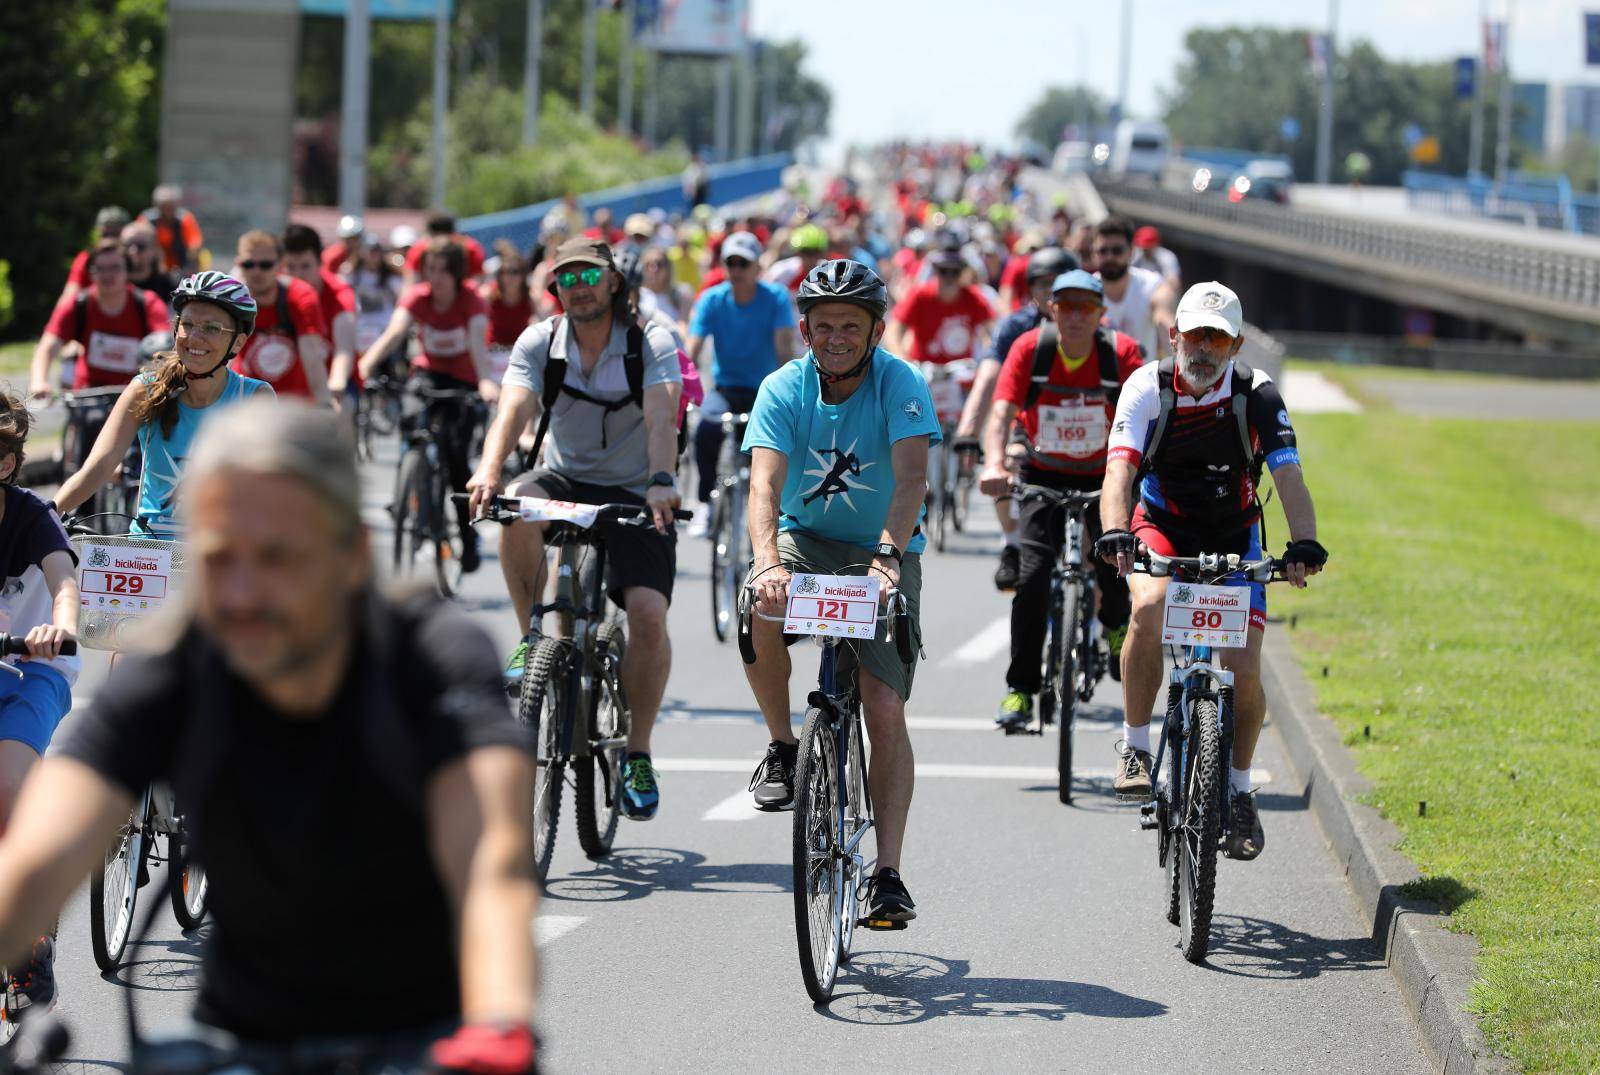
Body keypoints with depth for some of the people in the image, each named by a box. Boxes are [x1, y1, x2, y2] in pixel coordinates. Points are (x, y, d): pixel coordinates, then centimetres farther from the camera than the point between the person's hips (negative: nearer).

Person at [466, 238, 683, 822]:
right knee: (517, 508, -34)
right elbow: (514, 408, -21)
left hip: (634, 495, -2)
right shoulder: (538, 342, -5)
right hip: (566, 480, 2)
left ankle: (637, 753, -4)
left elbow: (661, 415, -27)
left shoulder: (651, 343, -11)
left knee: (649, 613, -20)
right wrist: (489, 470, -40)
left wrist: (662, 480, -46)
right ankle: (534, 638, -15)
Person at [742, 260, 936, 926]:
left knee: (885, 712, -14)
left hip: (885, 554, -1)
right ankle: (783, 747, -7)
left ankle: (888, 875, -11)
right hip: (806, 539, 1)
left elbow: (911, 478, -30)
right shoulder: (784, 390, -12)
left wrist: (887, 553, -47)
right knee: (760, 614, -33)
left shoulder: (901, 384, -16)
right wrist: (768, 563, -44)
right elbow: (765, 484, -25)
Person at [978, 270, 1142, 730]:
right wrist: (994, 466, -41)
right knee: (1032, 575, -15)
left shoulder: (1122, 352, -16)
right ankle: (1020, 691, -5)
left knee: (1112, 557, -20)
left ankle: (1116, 626, 18)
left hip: (1103, 476, 0)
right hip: (1044, 475, 0)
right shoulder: (1030, 348, -16)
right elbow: (1001, 413, -24)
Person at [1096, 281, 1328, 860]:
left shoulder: (1257, 395, -18)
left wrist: (1304, 543, -44)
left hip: (1233, 536, 1)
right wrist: (1115, 533, -49)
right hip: (1161, 527, -1)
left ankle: (1239, 790, 13)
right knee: (1148, 608, -34)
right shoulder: (1147, 388, -19)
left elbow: (1289, 477, -26)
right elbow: (1120, 469, -30)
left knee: (1243, 671, -11)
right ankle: (1135, 748, -17)